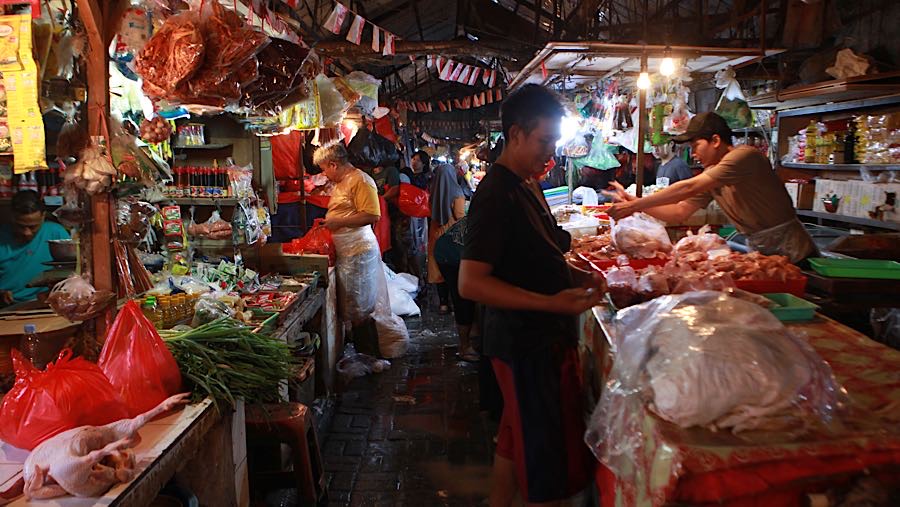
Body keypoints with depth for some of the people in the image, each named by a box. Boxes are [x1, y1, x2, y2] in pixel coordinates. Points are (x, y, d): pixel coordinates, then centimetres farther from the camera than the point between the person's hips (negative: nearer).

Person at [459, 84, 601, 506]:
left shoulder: (527, 184, 10)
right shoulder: (497, 194, -21)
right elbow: (470, 283, -26)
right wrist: (552, 303, -30)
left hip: (544, 335, 10)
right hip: (527, 344, -10)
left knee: (516, 439, 24)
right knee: (550, 460, 2)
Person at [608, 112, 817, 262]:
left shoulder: (745, 156, -20)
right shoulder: (710, 174, 6)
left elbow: (689, 188, -27)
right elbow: (679, 212, 5)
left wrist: (634, 206, -25)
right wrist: (636, 203, -7)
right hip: (761, 253, 7)